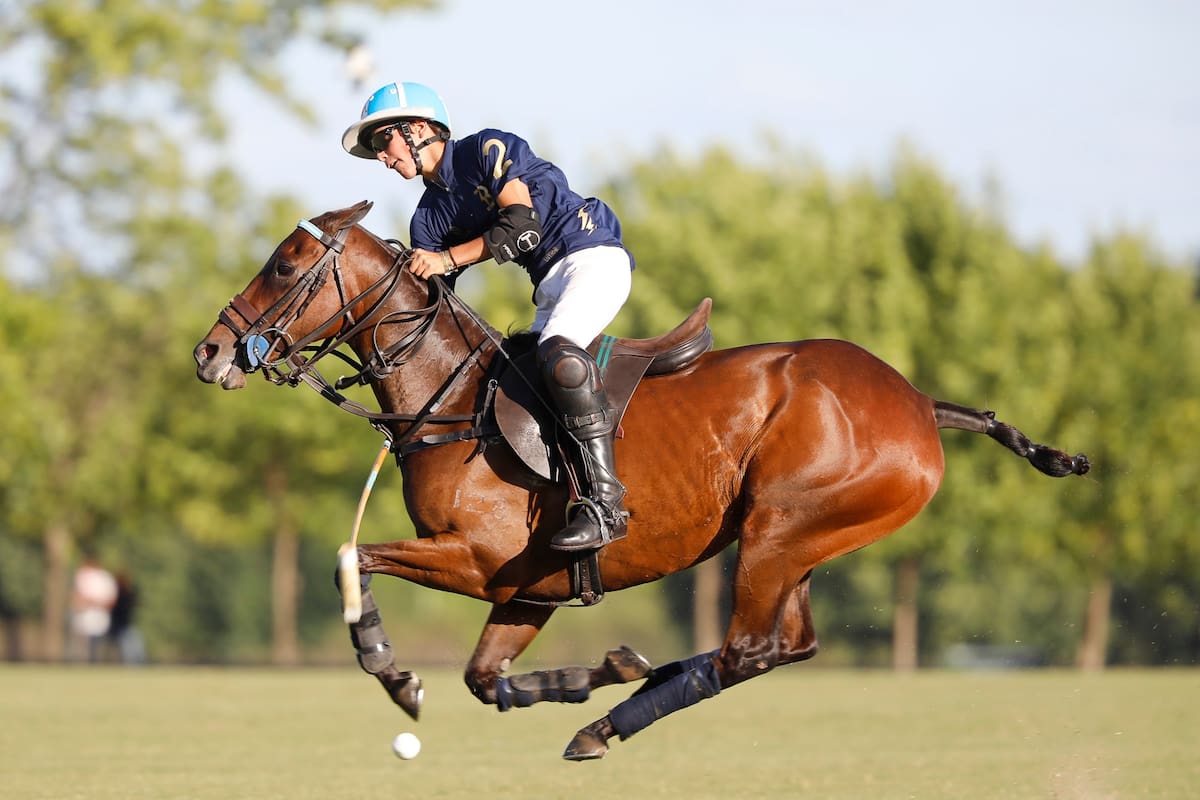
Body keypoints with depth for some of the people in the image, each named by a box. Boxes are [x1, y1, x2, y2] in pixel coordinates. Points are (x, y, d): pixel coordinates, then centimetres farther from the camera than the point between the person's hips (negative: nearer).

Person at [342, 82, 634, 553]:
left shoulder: (487, 150, -7)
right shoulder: (429, 219, 13)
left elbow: (521, 227, -18)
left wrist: (448, 259, -17)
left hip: (593, 255, -10)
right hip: (548, 288, 10)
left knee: (557, 350, -32)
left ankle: (606, 501, -38)